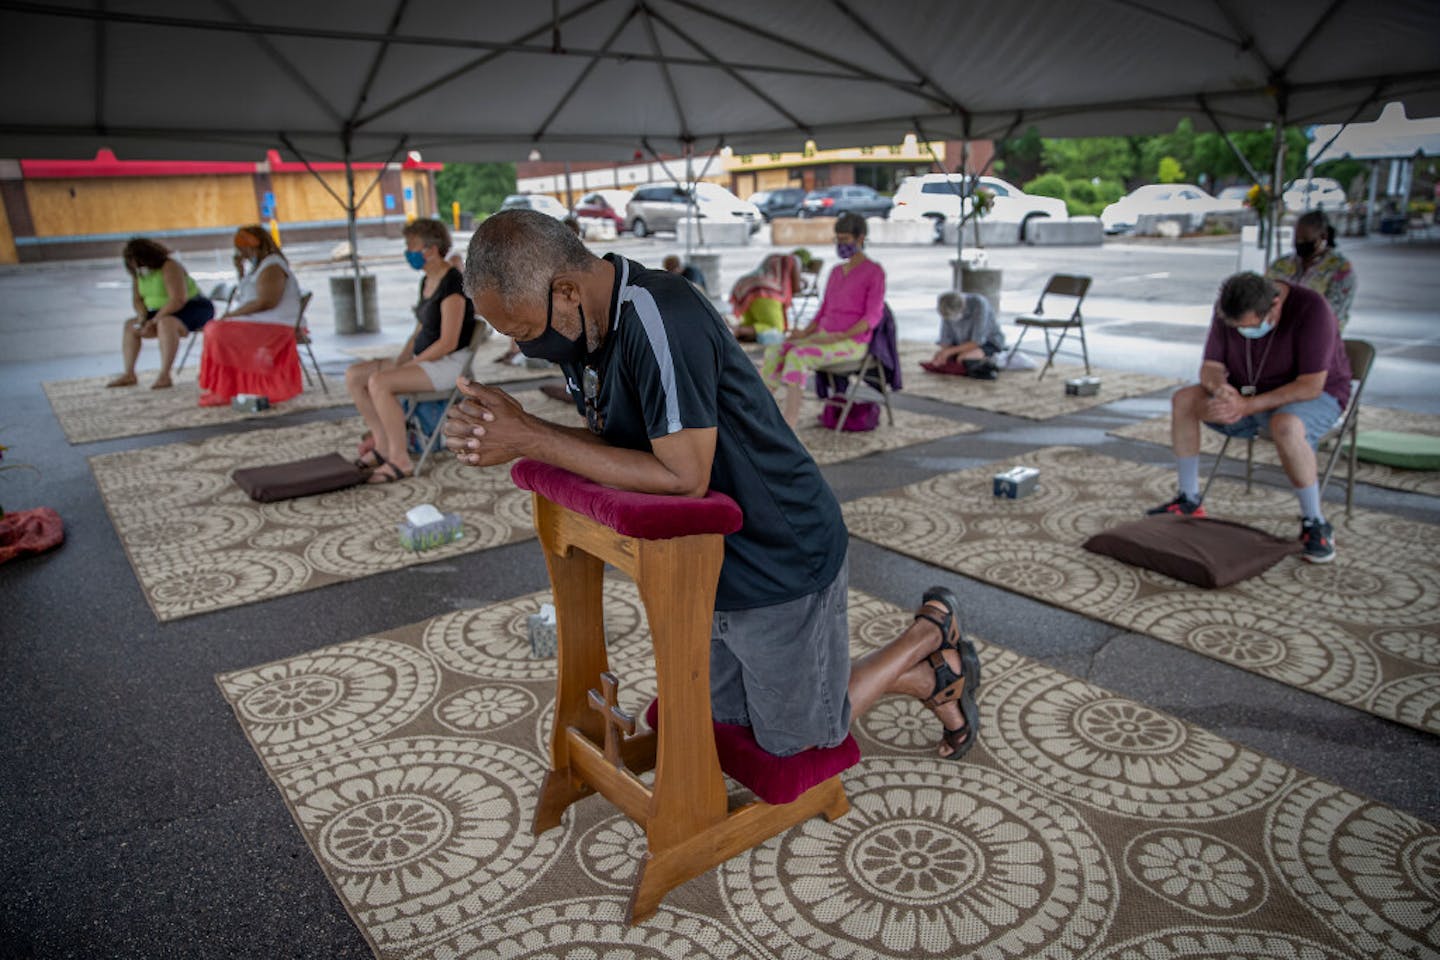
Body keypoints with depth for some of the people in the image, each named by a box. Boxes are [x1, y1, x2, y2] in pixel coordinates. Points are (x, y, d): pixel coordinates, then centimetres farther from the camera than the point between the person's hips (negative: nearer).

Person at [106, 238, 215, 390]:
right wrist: (143, 318, -11)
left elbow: (178, 300, -28)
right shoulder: (139, 272, 5)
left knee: (166, 323, -36)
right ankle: (129, 375, -3)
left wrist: (155, 320, -24)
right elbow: (137, 299, 9)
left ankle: (165, 376, -37)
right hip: (162, 313, 9)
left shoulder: (169, 267, -21)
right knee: (130, 325, 2)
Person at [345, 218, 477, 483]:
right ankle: (383, 444, 3)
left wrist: (407, 365, -16)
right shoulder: (427, 281, 13)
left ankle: (400, 459, -19)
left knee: (378, 382, -29)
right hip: (424, 360, 10)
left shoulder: (452, 284, -17)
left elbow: (448, 342, -22)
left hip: (449, 363, -10)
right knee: (353, 375, -1)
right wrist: (398, 360, 3)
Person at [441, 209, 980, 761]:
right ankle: (930, 679, 35)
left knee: (792, 741, 12)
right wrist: (501, 434, -17)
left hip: (782, 559, -9)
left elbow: (685, 478, -32)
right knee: (723, 713, 25)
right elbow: (609, 443, 1)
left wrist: (530, 438, -29)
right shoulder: (586, 325, -1)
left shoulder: (659, 318, -31)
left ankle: (934, 633, 31)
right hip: (713, 562, 9)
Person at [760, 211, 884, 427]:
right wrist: (804, 332, -2)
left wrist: (839, 337, -22)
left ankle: (788, 425, -33)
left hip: (852, 342, -7)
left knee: (797, 357, -33)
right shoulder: (836, 272, 18)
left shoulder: (875, 272, -5)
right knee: (774, 352, -18)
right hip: (824, 337, 7)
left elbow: (872, 317, -11)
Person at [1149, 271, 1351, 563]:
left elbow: (1310, 386, -30)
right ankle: (1189, 502, -5)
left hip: (1313, 396, -6)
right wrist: (1220, 388, -32)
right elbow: (1211, 367, -8)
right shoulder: (1229, 309, -12)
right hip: (1251, 393, 6)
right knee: (1183, 400, -13)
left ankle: (1315, 524, -21)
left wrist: (1247, 406, -38)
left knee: (1286, 426, -39)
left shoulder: (1311, 309, -27)